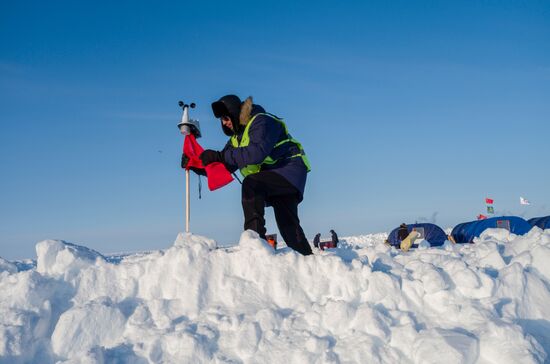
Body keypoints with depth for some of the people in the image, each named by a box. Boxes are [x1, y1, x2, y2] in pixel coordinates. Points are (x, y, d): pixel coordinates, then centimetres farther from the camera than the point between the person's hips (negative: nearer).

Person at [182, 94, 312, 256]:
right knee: (287, 225, 7)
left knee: (250, 183, -29)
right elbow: (225, 167, 11)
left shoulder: (262, 121, -15)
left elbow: (257, 153, -33)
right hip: (272, 179, 9)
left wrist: (220, 155, -33)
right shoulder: (237, 137, 13)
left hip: (289, 169, -9)